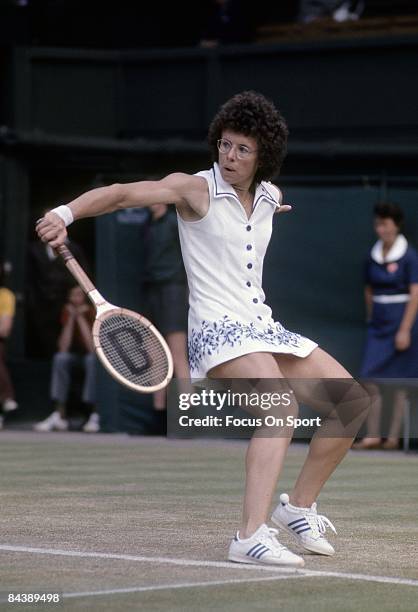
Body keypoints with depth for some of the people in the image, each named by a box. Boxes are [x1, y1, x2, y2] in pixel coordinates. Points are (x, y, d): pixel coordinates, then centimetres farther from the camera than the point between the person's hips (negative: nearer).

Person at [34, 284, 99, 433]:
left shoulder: (92, 313, -18)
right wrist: (71, 319, -22)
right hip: (76, 354, 4)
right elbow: (63, 348, -16)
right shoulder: (67, 312, -8)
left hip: (94, 355, -4)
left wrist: (80, 319, -28)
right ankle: (60, 415, -31)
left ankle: (95, 416, -36)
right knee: (60, 358, -26)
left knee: (92, 359, -36)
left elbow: (93, 348, -30)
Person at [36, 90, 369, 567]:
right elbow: (122, 193, -21)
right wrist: (66, 212, -34)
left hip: (262, 328, 8)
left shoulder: (269, 197, 11)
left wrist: (276, 203, 21)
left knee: (356, 403, 7)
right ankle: (251, 537, -42)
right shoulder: (195, 189, -7)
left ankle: (299, 506, 21)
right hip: (217, 329, -8)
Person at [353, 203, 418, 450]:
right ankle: (373, 435, -3)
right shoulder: (373, 257, 9)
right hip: (378, 325, 5)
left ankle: (394, 437, 5)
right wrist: (371, 318, 13)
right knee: (371, 379, -4)